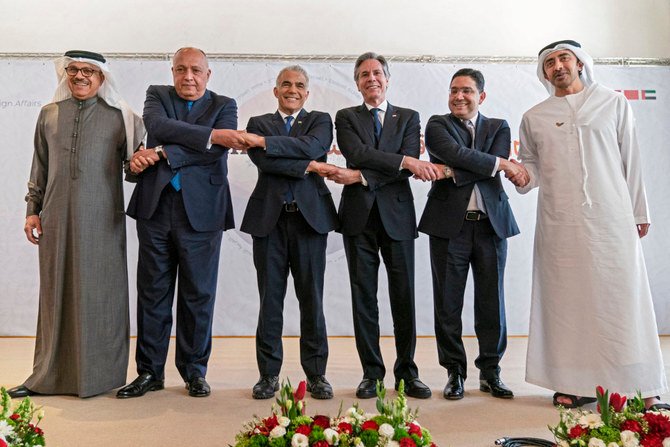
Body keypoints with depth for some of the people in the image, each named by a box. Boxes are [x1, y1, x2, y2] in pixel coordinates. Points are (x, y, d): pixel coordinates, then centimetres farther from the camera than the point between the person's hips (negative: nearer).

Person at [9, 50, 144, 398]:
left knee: (98, 293, 2)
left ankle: (100, 375, 13)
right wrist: (33, 209, 12)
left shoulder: (119, 117, 4)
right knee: (55, 291, 8)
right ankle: (50, 375, 19)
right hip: (57, 219, 3)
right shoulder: (49, 115, 13)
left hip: (101, 220, -3)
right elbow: (40, 167, 16)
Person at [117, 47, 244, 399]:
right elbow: (159, 126, -11)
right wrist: (210, 134, -20)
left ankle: (194, 371, 19)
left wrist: (160, 154, -13)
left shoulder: (224, 106, 8)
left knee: (198, 294, 5)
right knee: (153, 292, 7)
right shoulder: (157, 95, 13)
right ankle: (149, 372, 19)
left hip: (201, 211, -1)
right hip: (155, 207, 2)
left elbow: (218, 151, -10)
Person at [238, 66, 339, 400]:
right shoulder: (258, 123, 13)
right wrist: (308, 166, -10)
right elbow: (263, 161, -6)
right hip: (269, 218, 1)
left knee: (312, 299, 3)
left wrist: (265, 141, -13)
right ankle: (269, 373, 15)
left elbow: (312, 146, -11)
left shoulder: (320, 120, 12)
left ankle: (316, 374, 13)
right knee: (270, 298, 4)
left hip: (310, 216, 0)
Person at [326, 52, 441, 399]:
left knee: (404, 296, 2)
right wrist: (405, 161, -19)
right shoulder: (346, 117, 11)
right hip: (359, 215, 0)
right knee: (363, 296, 3)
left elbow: (408, 168, -5)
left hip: (397, 215, 0)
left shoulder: (408, 118, 11)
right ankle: (371, 372, 13)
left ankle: (407, 372, 14)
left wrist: (360, 177, -15)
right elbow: (358, 153, -9)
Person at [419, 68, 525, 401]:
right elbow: (456, 154, -14)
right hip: (450, 223, -2)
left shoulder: (498, 127, 13)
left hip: (492, 223, 2)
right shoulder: (437, 125, 6)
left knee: (492, 301, 6)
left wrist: (453, 173, -14)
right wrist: (501, 164, -13)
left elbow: (494, 166, -6)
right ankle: (455, 372, 15)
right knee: (448, 302, 2)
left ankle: (490, 372, 19)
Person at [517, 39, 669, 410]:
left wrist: (639, 211, 8)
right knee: (566, 300, 2)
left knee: (623, 297, -3)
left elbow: (630, 161, 10)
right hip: (559, 223, 1)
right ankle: (574, 384, 9)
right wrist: (523, 178, -7)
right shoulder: (534, 117, 12)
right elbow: (532, 165, 17)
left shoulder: (613, 103, 10)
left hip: (611, 217, -1)